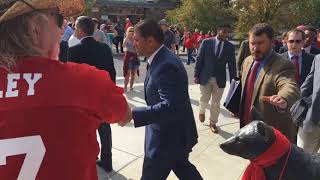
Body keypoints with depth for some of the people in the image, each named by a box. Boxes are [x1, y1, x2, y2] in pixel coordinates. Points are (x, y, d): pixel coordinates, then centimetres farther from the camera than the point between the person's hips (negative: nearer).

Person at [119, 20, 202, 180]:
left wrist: (133, 114, -37)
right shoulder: (161, 59, 3)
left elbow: (171, 106, -37)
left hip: (168, 136, -9)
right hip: (174, 131, 9)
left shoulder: (166, 65, -29)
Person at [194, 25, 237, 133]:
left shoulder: (230, 47, 0)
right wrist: (196, 75, -5)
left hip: (220, 79, 1)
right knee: (205, 99, 9)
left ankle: (213, 122, 27)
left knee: (216, 103, 9)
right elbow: (199, 59, -2)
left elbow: (232, 65, 1)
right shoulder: (206, 42, -3)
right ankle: (202, 111, 42)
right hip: (205, 77, -1)